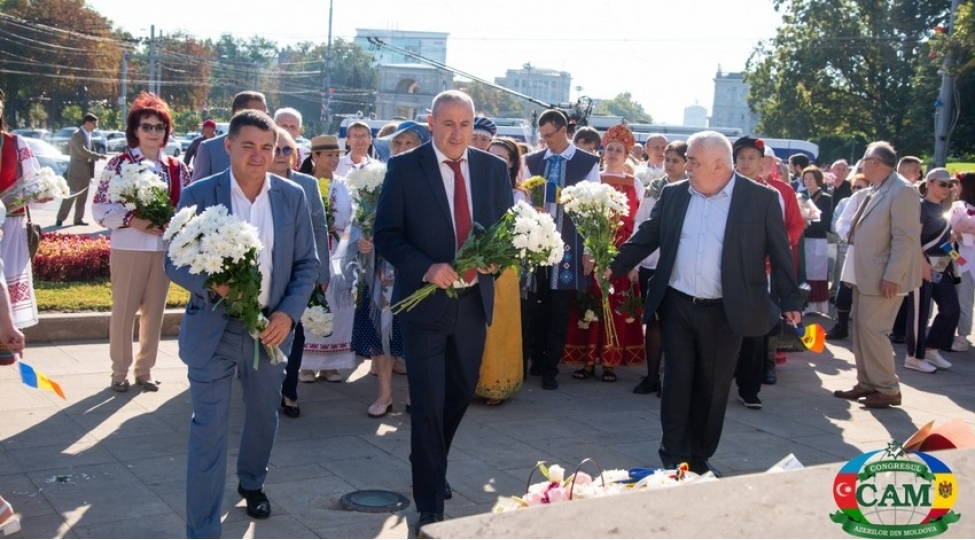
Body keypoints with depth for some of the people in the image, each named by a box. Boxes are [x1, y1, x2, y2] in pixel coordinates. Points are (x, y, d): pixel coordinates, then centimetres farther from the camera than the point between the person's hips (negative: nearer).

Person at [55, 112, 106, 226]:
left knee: (82, 197, 10)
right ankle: (60, 219, -2)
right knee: (70, 196, -7)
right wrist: (99, 156, -21)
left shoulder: (88, 135, 13)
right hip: (77, 170, -8)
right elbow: (82, 151, -23)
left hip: (86, 171, 8)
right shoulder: (77, 135, -12)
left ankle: (79, 218, 16)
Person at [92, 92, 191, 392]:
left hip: (165, 248, 3)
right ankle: (120, 371, 16)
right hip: (128, 247, -3)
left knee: (154, 311, 9)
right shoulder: (119, 163, -3)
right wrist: (133, 220, -19)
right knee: (124, 310, 3)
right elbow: (101, 209, -7)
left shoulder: (177, 168, 7)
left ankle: (144, 369, 22)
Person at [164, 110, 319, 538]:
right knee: (208, 431, -3)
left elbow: (307, 263, 3)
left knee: (264, 417, 21)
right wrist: (212, 284, -24)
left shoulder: (292, 196, 0)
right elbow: (175, 262, -4)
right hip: (213, 329, -3)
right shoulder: (198, 195, -7)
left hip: (271, 328, 3)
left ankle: (252, 483, 49)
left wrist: (288, 313, -11)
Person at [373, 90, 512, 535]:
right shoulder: (404, 167, -7)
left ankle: (430, 462, 46)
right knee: (428, 405, -1)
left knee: (461, 394, 19)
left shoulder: (493, 169, 4)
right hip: (426, 301, -4)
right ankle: (430, 507, 11)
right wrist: (426, 269, -22)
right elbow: (386, 234, -8)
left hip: (474, 301, 4)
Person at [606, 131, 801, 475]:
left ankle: (700, 456, 23)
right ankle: (674, 456, 16)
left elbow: (780, 254, -3)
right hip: (677, 306, 2)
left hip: (724, 312, -2)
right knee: (677, 381, 5)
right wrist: (614, 267, 6)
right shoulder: (673, 194, 4)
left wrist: (790, 301, -6)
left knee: (713, 387, 8)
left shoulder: (761, 199, -5)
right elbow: (646, 237, 11)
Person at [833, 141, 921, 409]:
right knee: (861, 329, 13)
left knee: (873, 330, -7)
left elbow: (906, 238, -21)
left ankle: (888, 389, 4)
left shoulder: (902, 191, -16)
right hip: (865, 273, 10)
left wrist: (892, 277, -23)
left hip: (882, 277, -10)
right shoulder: (875, 190, 13)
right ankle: (867, 383, 22)